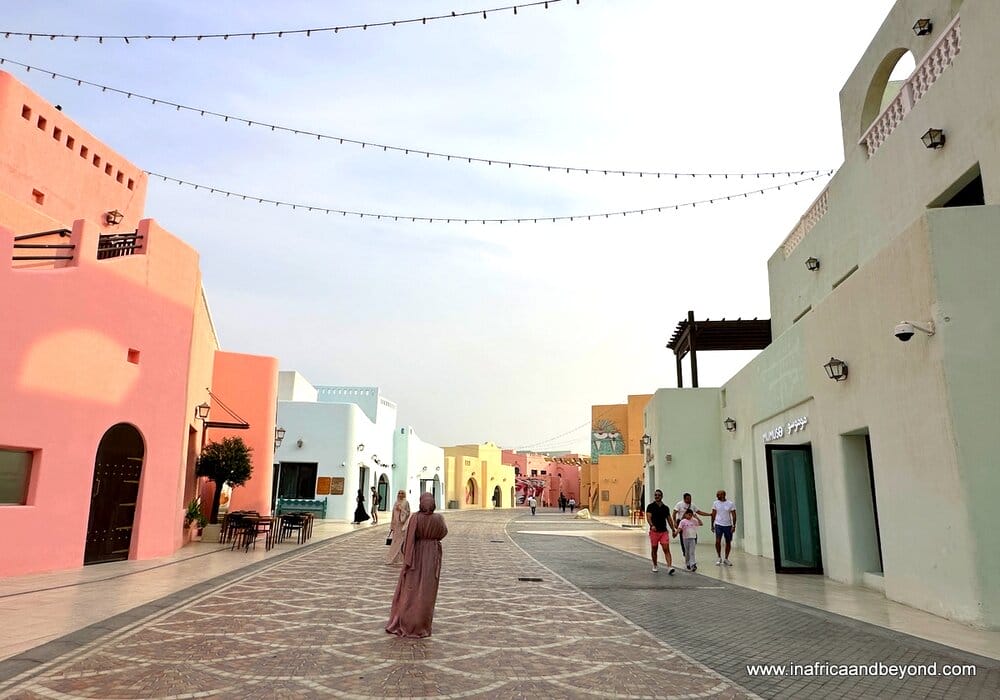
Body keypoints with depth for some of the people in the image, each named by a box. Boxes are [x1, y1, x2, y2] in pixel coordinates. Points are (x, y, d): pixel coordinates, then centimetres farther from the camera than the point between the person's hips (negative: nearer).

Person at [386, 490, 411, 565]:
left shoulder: (406, 503, -4)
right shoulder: (395, 503, 12)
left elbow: (408, 513, -8)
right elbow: (393, 515, 13)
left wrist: (401, 509, -18)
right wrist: (392, 526, 11)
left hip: (403, 524, -5)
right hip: (396, 524, 5)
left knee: (401, 541, -5)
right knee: (395, 541, 6)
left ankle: (401, 559, -1)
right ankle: (396, 559, 13)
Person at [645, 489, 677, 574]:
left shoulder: (666, 507, 9)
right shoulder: (650, 506, -3)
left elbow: (669, 519, 16)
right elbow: (648, 517, -14)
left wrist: (673, 530, 13)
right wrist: (652, 525, -31)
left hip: (664, 531, 2)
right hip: (654, 531, -2)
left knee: (666, 549, -9)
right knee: (654, 550, 10)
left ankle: (670, 567, -17)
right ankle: (655, 566, 28)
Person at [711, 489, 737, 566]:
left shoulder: (731, 504, -3)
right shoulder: (715, 503, 2)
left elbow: (734, 515, -3)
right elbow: (713, 515, 8)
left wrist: (734, 526, -9)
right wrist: (712, 525, 6)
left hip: (728, 525, 0)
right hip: (718, 525, 0)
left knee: (728, 542, 6)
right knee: (718, 541, -10)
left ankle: (726, 559, 19)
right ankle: (719, 558, 6)